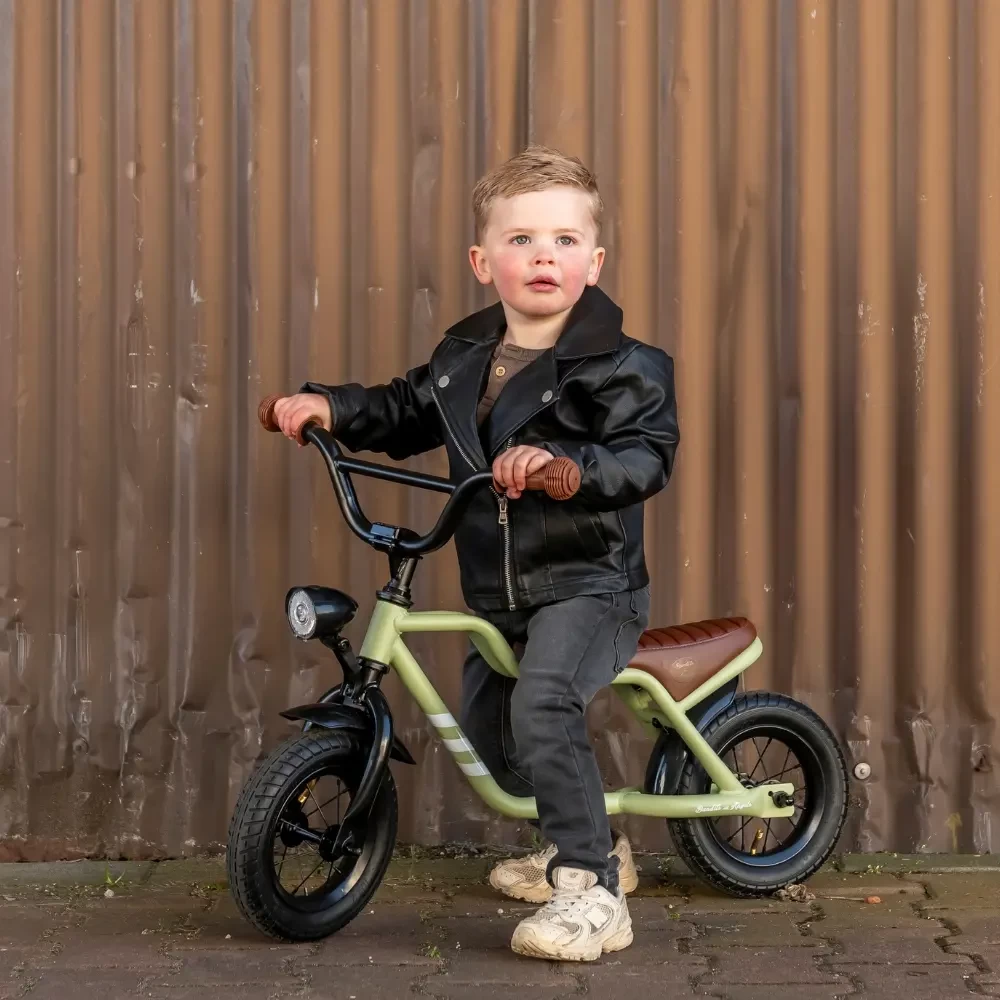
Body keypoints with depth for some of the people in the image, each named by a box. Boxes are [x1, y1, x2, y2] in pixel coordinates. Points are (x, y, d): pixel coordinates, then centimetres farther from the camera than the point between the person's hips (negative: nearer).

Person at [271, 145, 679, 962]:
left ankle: (593, 892, -22)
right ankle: (588, 842, 42)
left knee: (542, 701, -30)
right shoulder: (465, 358, 6)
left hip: (589, 584, -8)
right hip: (501, 594, 8)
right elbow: (406, 413, 19)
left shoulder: (620, 366, -14)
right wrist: (334, 407, 2)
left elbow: (646, 457, -25)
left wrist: (564, 462, -40)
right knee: (487, 723, 18)